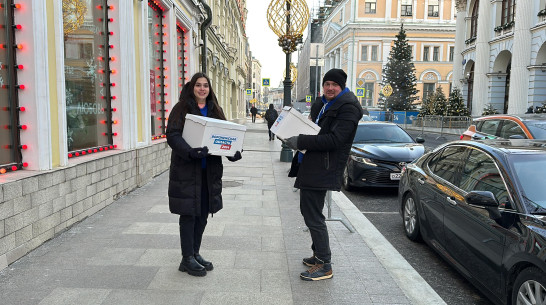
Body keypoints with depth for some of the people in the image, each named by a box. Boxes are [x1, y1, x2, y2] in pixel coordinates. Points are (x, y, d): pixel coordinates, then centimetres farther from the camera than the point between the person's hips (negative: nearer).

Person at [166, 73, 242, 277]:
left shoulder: (215, 110, 13)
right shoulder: (181, 108, -4)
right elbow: (173, 135, -15)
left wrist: (232, 152, -10)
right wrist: (190, 152, -32)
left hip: (210, 170, 6)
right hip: (187, 169, -5)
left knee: (203, 214, 12)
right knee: (189, 214, 1)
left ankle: (195, 253, 28)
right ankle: (187, 259, 14)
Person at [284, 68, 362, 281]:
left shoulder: (348, 107, -12)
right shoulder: (322, 104, 18)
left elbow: (334, 140, -22)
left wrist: (301, 142, -23)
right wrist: (297, 139, 6)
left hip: (322, 168, -10)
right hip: (310, 166, 10)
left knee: (313, 215, -8)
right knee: (309, 211, 17)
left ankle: (325, 265, 4)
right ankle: (318, 255, 32)